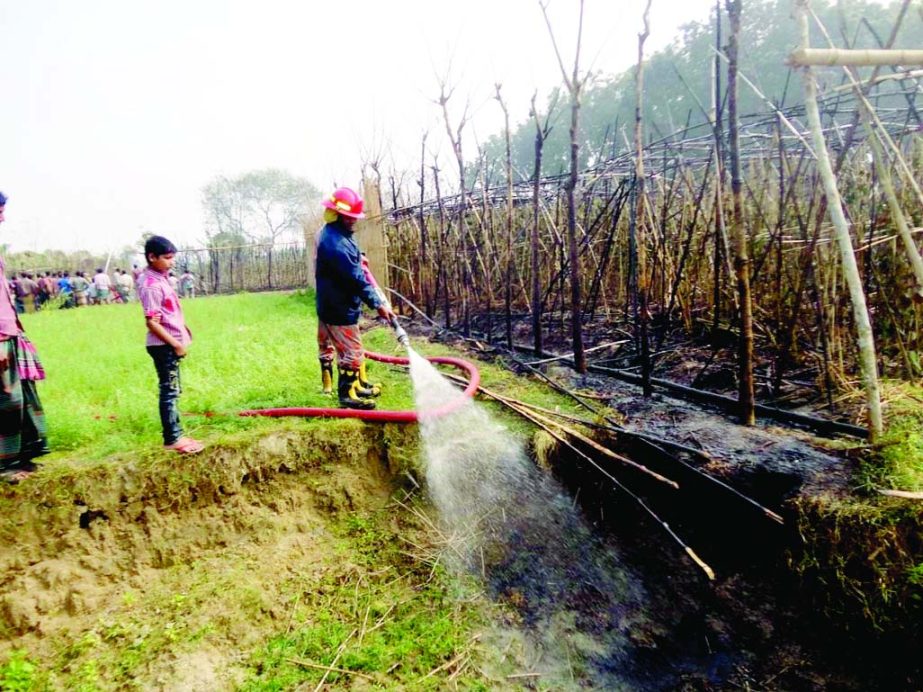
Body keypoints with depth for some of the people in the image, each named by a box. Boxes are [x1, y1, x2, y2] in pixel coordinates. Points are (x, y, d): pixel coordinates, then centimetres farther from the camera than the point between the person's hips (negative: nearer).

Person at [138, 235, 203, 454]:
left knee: (172, 391, 15)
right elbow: (152, 322, -23)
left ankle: (176, 434, 25)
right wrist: (176, 344, -20)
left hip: (171, 344, 10)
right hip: (163, 346, -10)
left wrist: (183, 330, 14)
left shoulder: (161, 277, 10)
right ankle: (172, 439, 6)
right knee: (169, 391, -2)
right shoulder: (151, 285, -20)